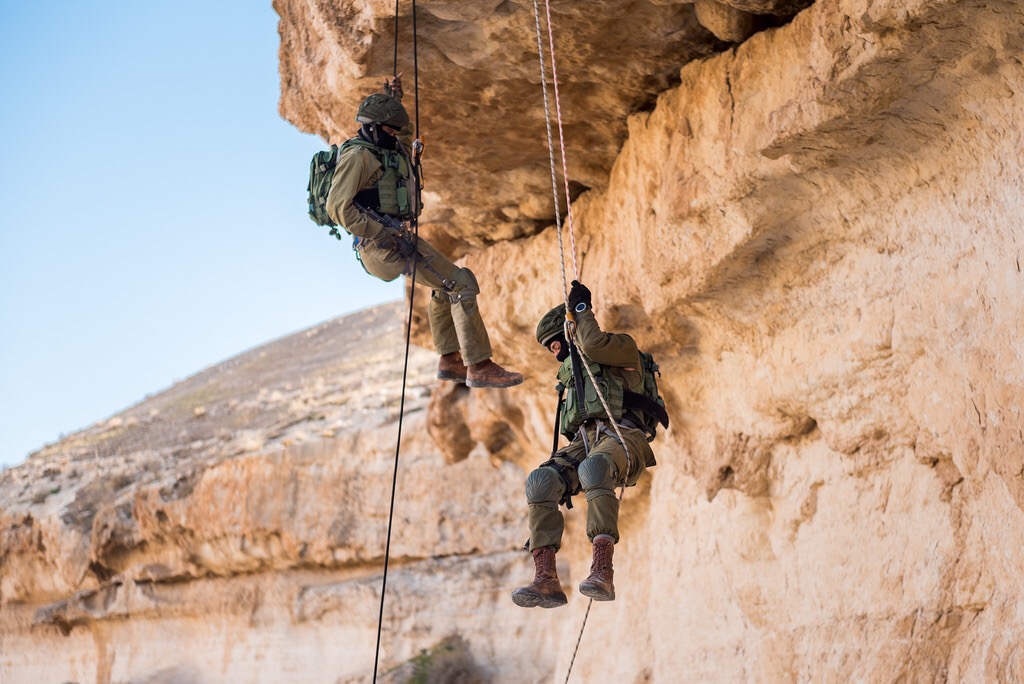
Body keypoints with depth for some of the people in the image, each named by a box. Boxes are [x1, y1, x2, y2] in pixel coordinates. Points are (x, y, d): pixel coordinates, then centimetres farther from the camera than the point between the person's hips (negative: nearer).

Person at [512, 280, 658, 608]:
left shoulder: (623, 348, 12)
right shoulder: (572, 372, 34)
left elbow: (593, 345, -11)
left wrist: (581, 307, 3)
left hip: (622, 436, -6)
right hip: (584, 441, 6)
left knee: (593, 468, -41)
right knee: (540, 480, -25)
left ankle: (602, 571, -50)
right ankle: (546, 580, -35)